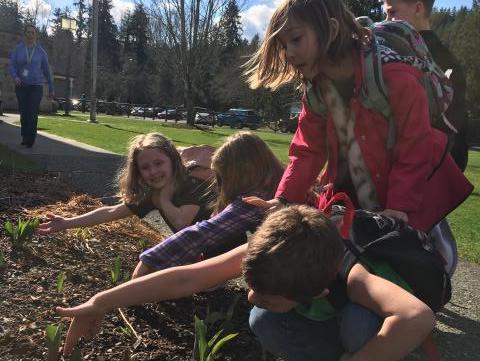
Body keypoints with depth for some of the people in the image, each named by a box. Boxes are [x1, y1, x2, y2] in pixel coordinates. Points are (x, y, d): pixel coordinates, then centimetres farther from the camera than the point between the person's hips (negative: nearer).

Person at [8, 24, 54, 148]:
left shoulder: (41, 51, 3)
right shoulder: (18, 49, 3)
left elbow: (47, 71, 8)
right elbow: (11, 66, -2)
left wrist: (51, 89, 9)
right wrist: (15, 77, -23)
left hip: (36, 87, -1)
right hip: (21, 86, 1)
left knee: (32, 114, -12)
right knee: (23, 113, 6)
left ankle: (30, 141, -9)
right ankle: (25, 137, 22)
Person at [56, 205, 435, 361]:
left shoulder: (347, 276, -44)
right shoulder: (265, 254, -30)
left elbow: (418, 317, -62)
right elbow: (186, 278, -28)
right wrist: (101, 302, -27)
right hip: (317, 326, 4)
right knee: (262, 321, -30)